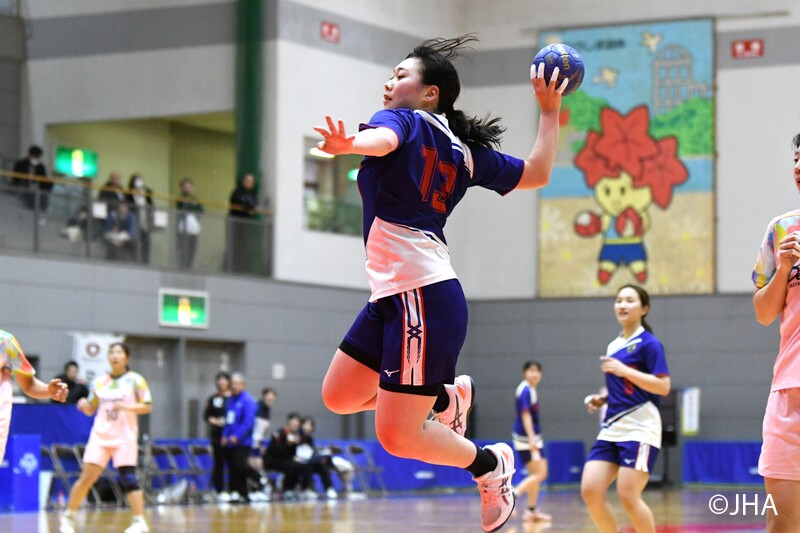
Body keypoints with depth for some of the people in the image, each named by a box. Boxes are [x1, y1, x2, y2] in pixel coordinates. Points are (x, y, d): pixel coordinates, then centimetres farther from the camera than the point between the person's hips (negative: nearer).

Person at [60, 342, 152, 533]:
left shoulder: (135, 380, -1)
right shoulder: (99, 381, 9)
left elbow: (147, 406, -5)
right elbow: (91, 410, 16)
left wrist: (127, 407, -21)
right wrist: (84, 405, -7)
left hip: (125, 437, -3)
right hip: (100, 435, 3)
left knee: (128, 477, -12)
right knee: (87, 476, -4)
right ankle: (68, 516, 10)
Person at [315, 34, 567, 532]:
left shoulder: (402, 119, -4)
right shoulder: (465, 151, 16)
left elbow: (383, 139, -30)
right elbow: (537, 173, 19)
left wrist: (347, 144, -53)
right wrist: (550, 112, 32)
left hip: (423, 297, -9)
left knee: (397, 437, -3)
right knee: (339, 397, 19)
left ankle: (492, 466, 14)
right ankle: (448, 398, 28)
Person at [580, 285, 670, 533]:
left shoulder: (649, 343, -6)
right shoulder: (613, 345, 17)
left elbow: (663, 387, -15)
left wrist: (624, 370, -18)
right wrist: (602, 399, 10)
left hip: (639, 429, -7)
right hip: (612, 429, 7)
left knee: (628, 496, -12)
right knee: (590, 492, -5)